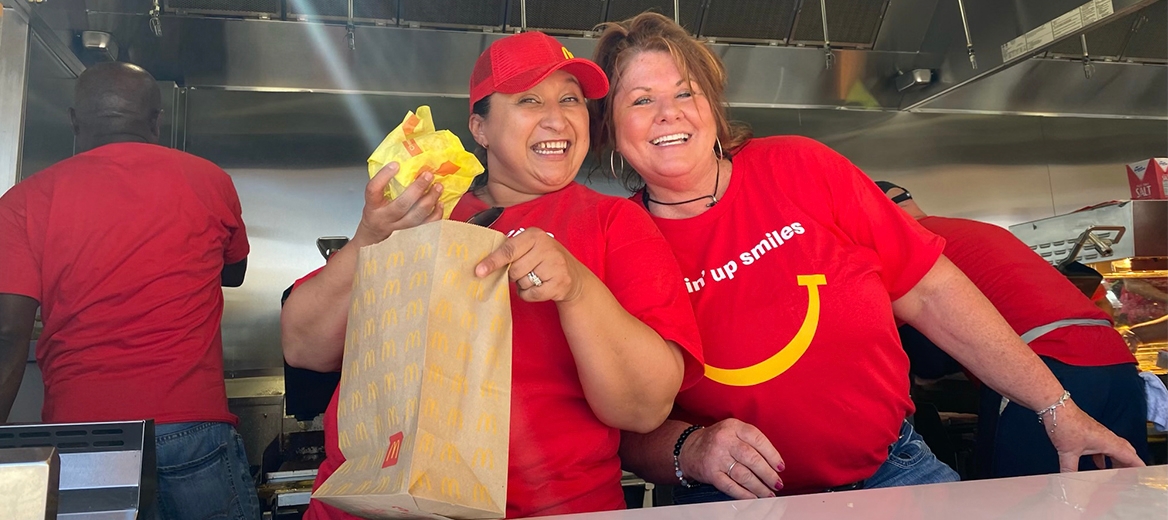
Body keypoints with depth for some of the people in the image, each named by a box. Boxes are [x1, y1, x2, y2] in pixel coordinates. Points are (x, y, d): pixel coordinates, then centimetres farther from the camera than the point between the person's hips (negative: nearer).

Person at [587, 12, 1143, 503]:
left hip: (894, 470, 1)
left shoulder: (799, 167, -4)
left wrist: (1056, 408, 1)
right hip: (738, 499, 0)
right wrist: (689, 448, -25)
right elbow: (625, 427, -4)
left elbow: (929, 292, 0)